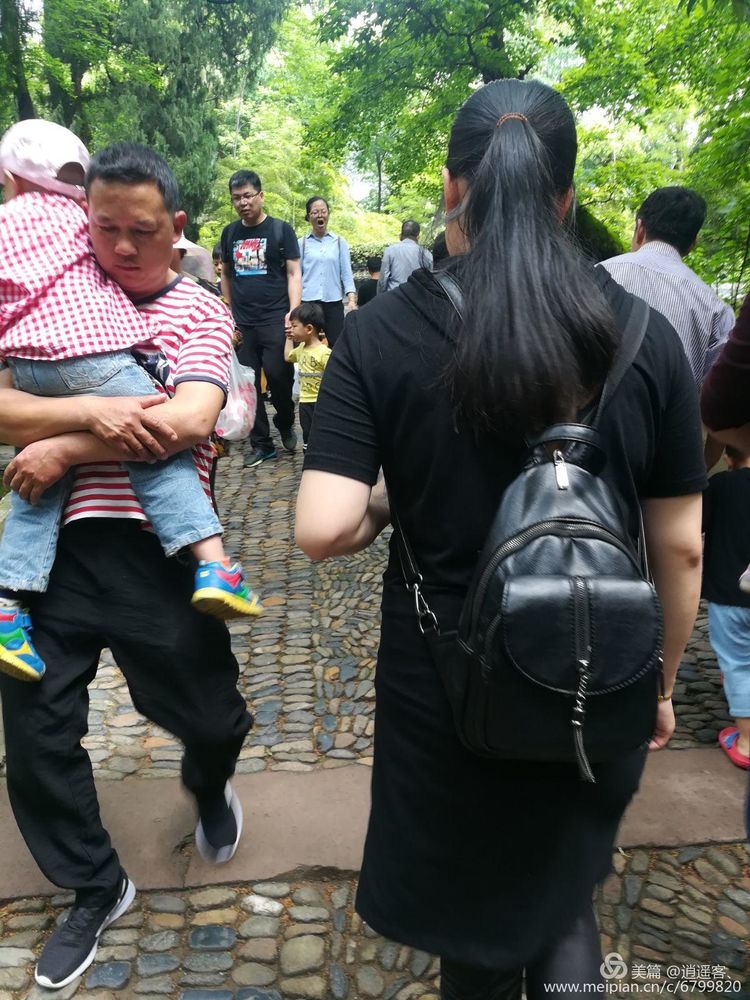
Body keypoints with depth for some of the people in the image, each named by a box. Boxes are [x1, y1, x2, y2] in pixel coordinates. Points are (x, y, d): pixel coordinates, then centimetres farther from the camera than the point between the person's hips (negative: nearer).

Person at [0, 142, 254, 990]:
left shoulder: (200, 313, 2)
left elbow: (188, 421, -15)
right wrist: (92, 409, -21)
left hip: (154, 548, -3)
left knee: (211, 719, 8)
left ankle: (208, 785, 48)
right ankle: (93, 887, 35)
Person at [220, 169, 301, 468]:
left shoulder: (281, 229, 2)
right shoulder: (229, 233, 12)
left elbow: (293, 273, -1)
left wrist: (294, 311, -12)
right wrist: (229, 313, 12)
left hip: (275, 320, -4)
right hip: (241, 323, 4)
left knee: (278, 377, -8)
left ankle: (285, 424, 21)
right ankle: (261, 444, 15)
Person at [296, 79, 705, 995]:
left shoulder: (380, 334, -14)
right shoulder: (642, 334, -8)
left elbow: (323, 531, -21)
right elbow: (682, 548, -4)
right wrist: (660, 684, 11)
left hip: (447, 696, -1)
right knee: (563, 897, 31)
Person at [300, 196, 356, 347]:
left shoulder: (339, 242, 8)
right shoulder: (302, 243, 6)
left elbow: (346, 274, 6)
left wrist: (352, 300, -7)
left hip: (334, 303, 1)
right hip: (308, 303, -1)